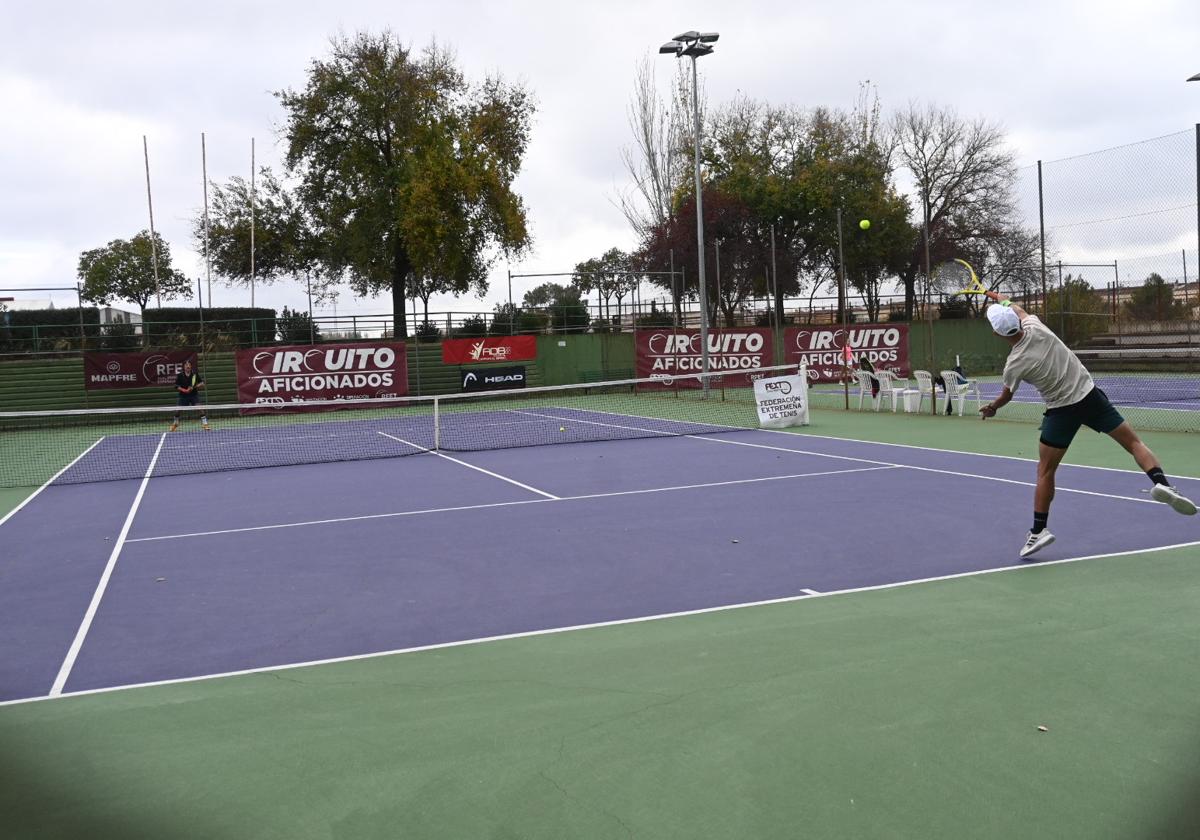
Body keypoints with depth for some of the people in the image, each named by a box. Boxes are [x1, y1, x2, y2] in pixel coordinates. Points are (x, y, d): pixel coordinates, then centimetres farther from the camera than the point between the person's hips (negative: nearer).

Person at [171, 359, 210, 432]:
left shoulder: (195, 375, -6)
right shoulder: (180, 376, -5)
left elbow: (202, 383, -3)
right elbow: (177, 387, -5)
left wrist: (196, 386, -22)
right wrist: (185, 390, -19)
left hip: (194, 395, -1)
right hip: (183, 396, 1)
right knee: (177, 410, 2)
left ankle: (205, 424, -14)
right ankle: (175, 423, 30)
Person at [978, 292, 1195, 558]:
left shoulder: (1013, 365, -14)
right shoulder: (1035, 327, -9)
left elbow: (1005, 397, 6)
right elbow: (1018, 310, 17)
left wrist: (991, 407, 28)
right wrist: (999, 298, 36)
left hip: (1061, 411, -3)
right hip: (1089, 395, 3)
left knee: (1045, 471, 7)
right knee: (1133, 442, 11)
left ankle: (1038, 531, 6)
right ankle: (1161, 483, -11)